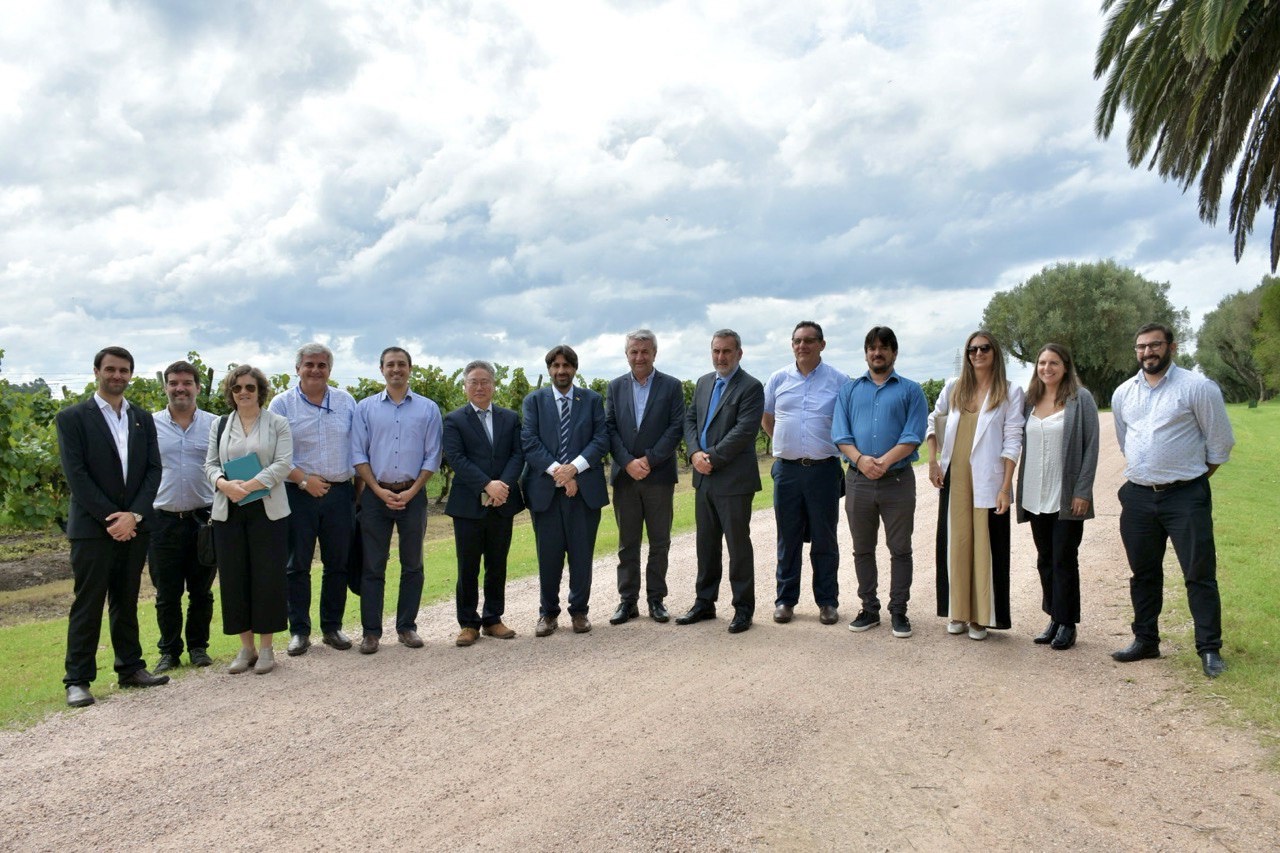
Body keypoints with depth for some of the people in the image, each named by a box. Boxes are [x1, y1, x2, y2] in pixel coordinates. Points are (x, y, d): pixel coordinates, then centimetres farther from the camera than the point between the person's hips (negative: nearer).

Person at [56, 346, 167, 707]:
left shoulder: (143, 419, 11)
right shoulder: (73, 417, -2)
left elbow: (153, 470, 4)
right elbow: (76, 475, -10)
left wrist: (133, 515, -9)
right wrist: (112, 517, -14)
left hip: (134, 525, 4)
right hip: (92, 526, -4)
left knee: (127, 601, 12)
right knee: (88, 605, 0)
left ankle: (130, 668, 20)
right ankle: (78, 680, 6)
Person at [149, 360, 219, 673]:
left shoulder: (214, 424, 2)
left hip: (204, 518, 0)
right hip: (162, 520, 0)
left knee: (201, 591, 10)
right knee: (167, 594, 8)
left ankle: (198, 647, 24)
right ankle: (169, 651, 21)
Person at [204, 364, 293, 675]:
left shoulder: (277, 423, 3)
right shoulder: (219, 425, 14)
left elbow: (283, 464, -7)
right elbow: (210, 464, 8)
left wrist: (250, 485, -19)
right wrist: (224, 483, -14)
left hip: (267, 509, -3)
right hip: (228, 511, 4)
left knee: (268, 576, -1)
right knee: (234, 577, 5)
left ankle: (266, 647, 9)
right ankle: (246, 647, 16)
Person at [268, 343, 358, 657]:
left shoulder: (346, 401, 8)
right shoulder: (282, 404, 1)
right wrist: (303, 479, -12)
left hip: (339, 492, 2)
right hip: (299, 494, -2)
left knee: (337, 564, 7)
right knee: (297, 565, 2)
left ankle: (332, 627, 19)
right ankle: (299, 631, 12)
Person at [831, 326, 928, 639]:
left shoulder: (911, 390, 5)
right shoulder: (849, 389, 12)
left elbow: (913, 436, -7)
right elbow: (840, 434, 2)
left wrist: (884, 462, -19)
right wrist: (860, 459, -16)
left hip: (898, 480, -2)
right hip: (858, 481, 3)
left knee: (900, 549, 3)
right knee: (863, 549, 10)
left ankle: (898, 611, 13)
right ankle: (869, 609, 21)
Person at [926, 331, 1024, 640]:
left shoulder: (1010, 392, -1)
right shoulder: (954, 388, 9)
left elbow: (1012, 441, -5)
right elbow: (933, 421, 19)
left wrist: (1006, 487, -11)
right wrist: (933, 460, 5)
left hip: (988, 481, -3)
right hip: (954, 478, 3)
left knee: (986, 547, 1)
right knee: (955, 543, 8)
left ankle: (981, 617, 11)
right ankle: (958, 612, 19)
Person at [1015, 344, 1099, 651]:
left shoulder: (1081, 399, -4)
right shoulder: (1030, 401, 10)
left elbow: (1091, 446, -7)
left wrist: (1083, 491, -12)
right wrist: (1019, 490, 6)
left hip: (1067, 496, -5)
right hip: (1035, 496, 5)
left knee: (1064, 559, 1)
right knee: (1045, 560, 11)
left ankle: (1067, 623, 12)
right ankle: (1053, 617, 22)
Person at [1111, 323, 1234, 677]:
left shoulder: (1197, 387, -6)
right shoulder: (1122, 394, 8)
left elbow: (1221, 442, -2)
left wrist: (1192, 477, 5)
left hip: (1185, 496, -5)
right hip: (1138, 496, 5)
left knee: (1200, 574, -1)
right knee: (1144, 573, 14)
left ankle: (1210, 649, 8)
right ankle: (1145, 640, 26)